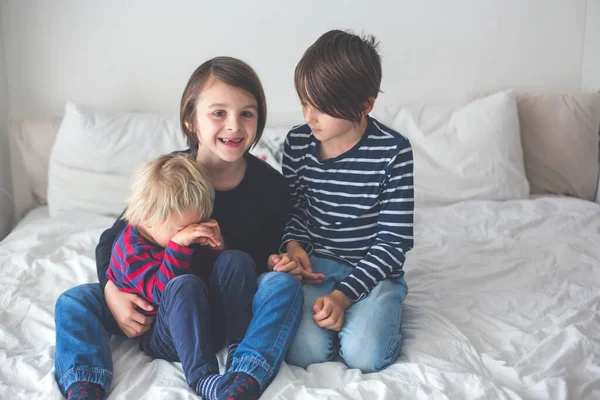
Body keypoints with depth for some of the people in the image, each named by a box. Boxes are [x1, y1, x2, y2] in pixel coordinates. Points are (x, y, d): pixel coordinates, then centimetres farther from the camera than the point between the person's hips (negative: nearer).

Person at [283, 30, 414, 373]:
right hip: (315, 264, 3)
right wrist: (293, 244, -9)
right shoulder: (298, 143, -3)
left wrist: (343, 294, -20)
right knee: (305, 352, -21)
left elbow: (394, 240, -12)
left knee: (364, 355, -24)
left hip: (373, 270, -2)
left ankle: (382, 310, 7)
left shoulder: (393, 151, -14)